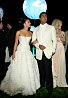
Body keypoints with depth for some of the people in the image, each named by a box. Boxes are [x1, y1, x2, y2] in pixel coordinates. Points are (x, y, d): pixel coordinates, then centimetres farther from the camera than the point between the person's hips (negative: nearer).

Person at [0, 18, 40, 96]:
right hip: (20, 52, -3)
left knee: (28, 70, 3)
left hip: (28, 52, 3)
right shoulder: (18, 32, -2)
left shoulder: (30, 33, 8)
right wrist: (14, 53, -8)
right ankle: (17, 86, 16)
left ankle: (28, 87, 16)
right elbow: (16, 43, -2)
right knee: (19, 70, 0)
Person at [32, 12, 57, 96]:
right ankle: (42, 85, 21)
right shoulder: (36, 29, 15)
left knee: (48, 71, -8)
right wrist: (38, 46, -8)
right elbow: (33, 41, 10)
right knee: (41, 70, 7)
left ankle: (49, 89, -1)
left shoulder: (51, 28, 10)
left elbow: (54, 40, 7)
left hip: (48, 53, -2)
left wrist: (53, 50, -2)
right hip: (39, 53, 3)